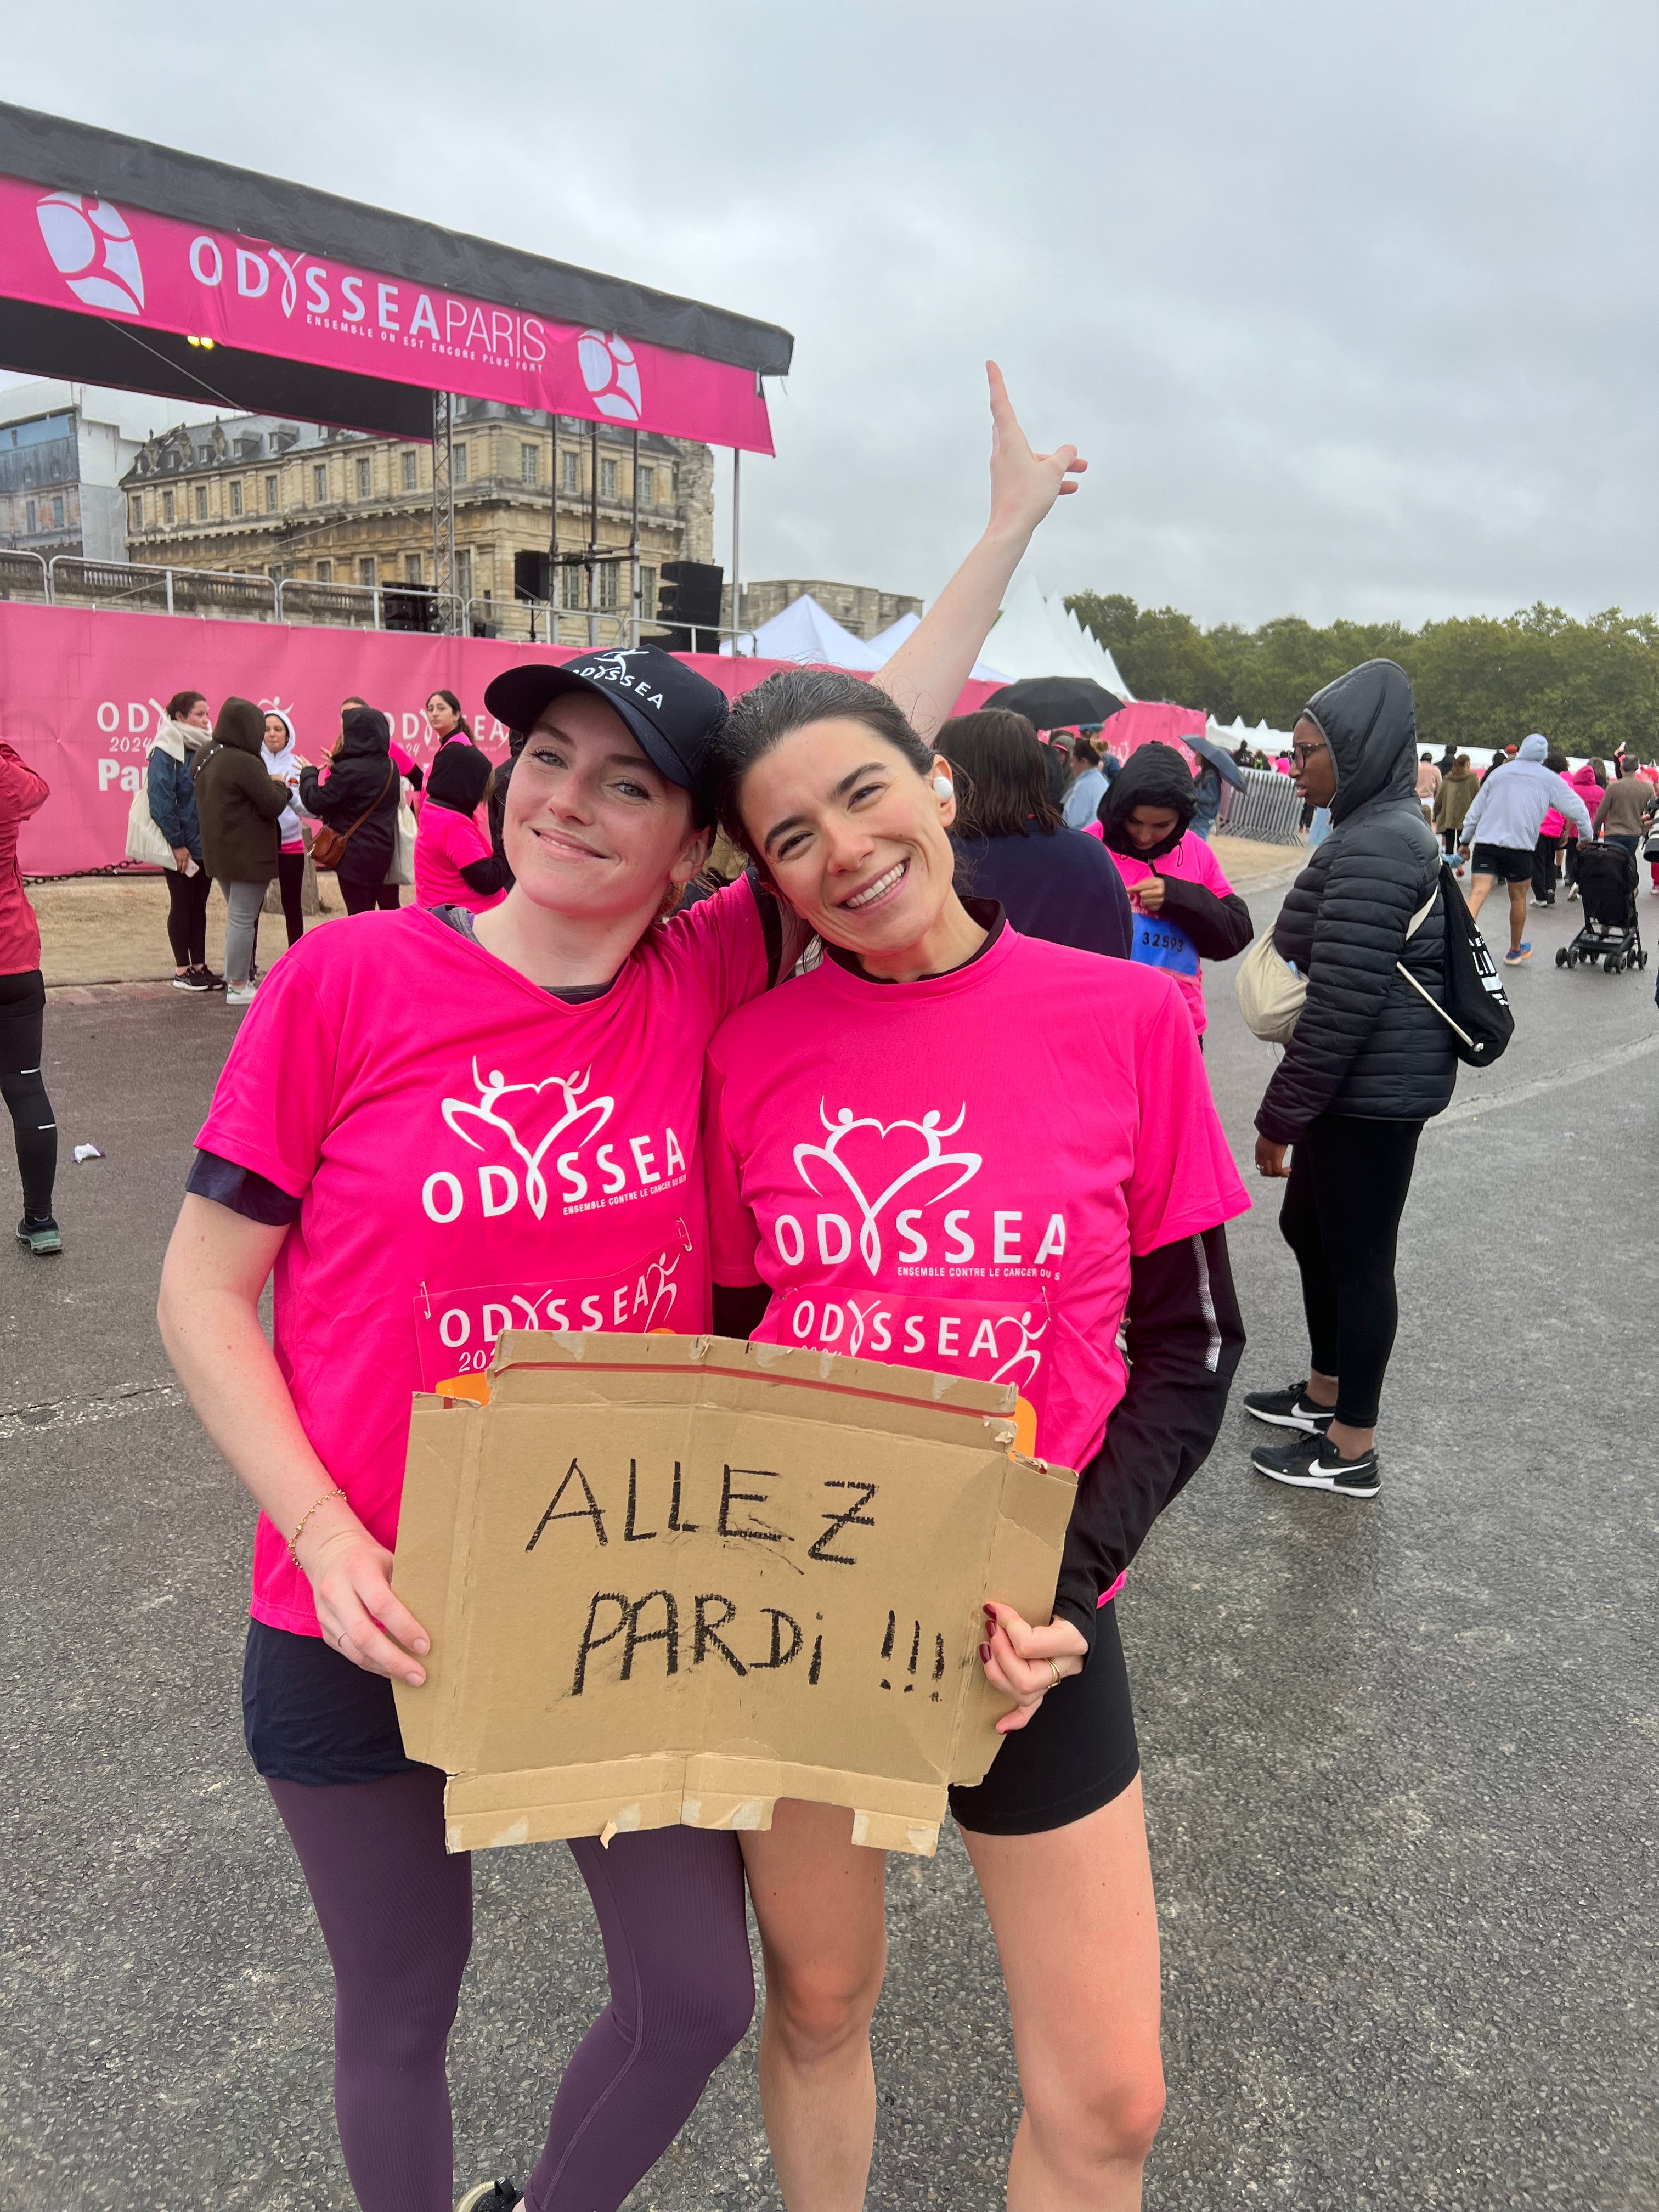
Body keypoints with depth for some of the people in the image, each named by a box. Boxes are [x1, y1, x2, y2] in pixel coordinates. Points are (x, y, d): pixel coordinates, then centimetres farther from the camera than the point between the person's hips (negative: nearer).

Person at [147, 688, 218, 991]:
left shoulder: (205, 749, 9)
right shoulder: (166, 753, -12)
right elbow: (161, 803, -16)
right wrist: (177, 844, -17)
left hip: (205, 844, 6)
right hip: (181, 847, -6)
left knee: (199, 906, 11)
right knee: (182, 906, 3)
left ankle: (199, 967, 18)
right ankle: (182, 971, 10)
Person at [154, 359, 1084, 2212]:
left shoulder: (701, 988, -7)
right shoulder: (346, 980, -14)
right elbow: (203, 1292, -8)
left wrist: (1012, 520, 9)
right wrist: (328, 1536, -17)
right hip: (373, 1627, -2)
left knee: (700, 1996, 17)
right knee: (399, 2015, 20)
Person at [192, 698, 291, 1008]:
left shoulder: (205, 756, 6)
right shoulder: (246, 764, -22)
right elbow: (273, 805, -17)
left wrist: (271, 786, 15)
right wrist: (281, 787, 6)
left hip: (218, 852, 9)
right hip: (249, 854, -9)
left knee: (238, 916, 20)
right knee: (244, 919, -1)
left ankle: (235, 976, 25)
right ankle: (238, 986, 4)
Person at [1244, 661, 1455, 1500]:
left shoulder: (1373, 847, -21)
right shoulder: (1392, 827, 13)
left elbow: (1341, 1003, -24)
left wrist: (1280, 1114, -17)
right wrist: (1292, 1105, 21)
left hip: (1373, 1086, -10)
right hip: (1367, 1081, 10)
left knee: (1358, 1258, 1)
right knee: (1307, 1227, 21)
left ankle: (1352, 1450, 16)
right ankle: (1325, 1393, 38)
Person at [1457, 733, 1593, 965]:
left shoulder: (1498, 773, 14)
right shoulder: (1550, 779, 9)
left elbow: (1476, 809, 15)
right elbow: (1576, 808, 14)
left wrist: (1465, 841, 21)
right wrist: (1587, 837, 28)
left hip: (1485, 842, 1)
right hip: (1520, 846, -1)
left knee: (1477, 896, -10)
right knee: (1518, 898, 17)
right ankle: (1515, 951, 33)